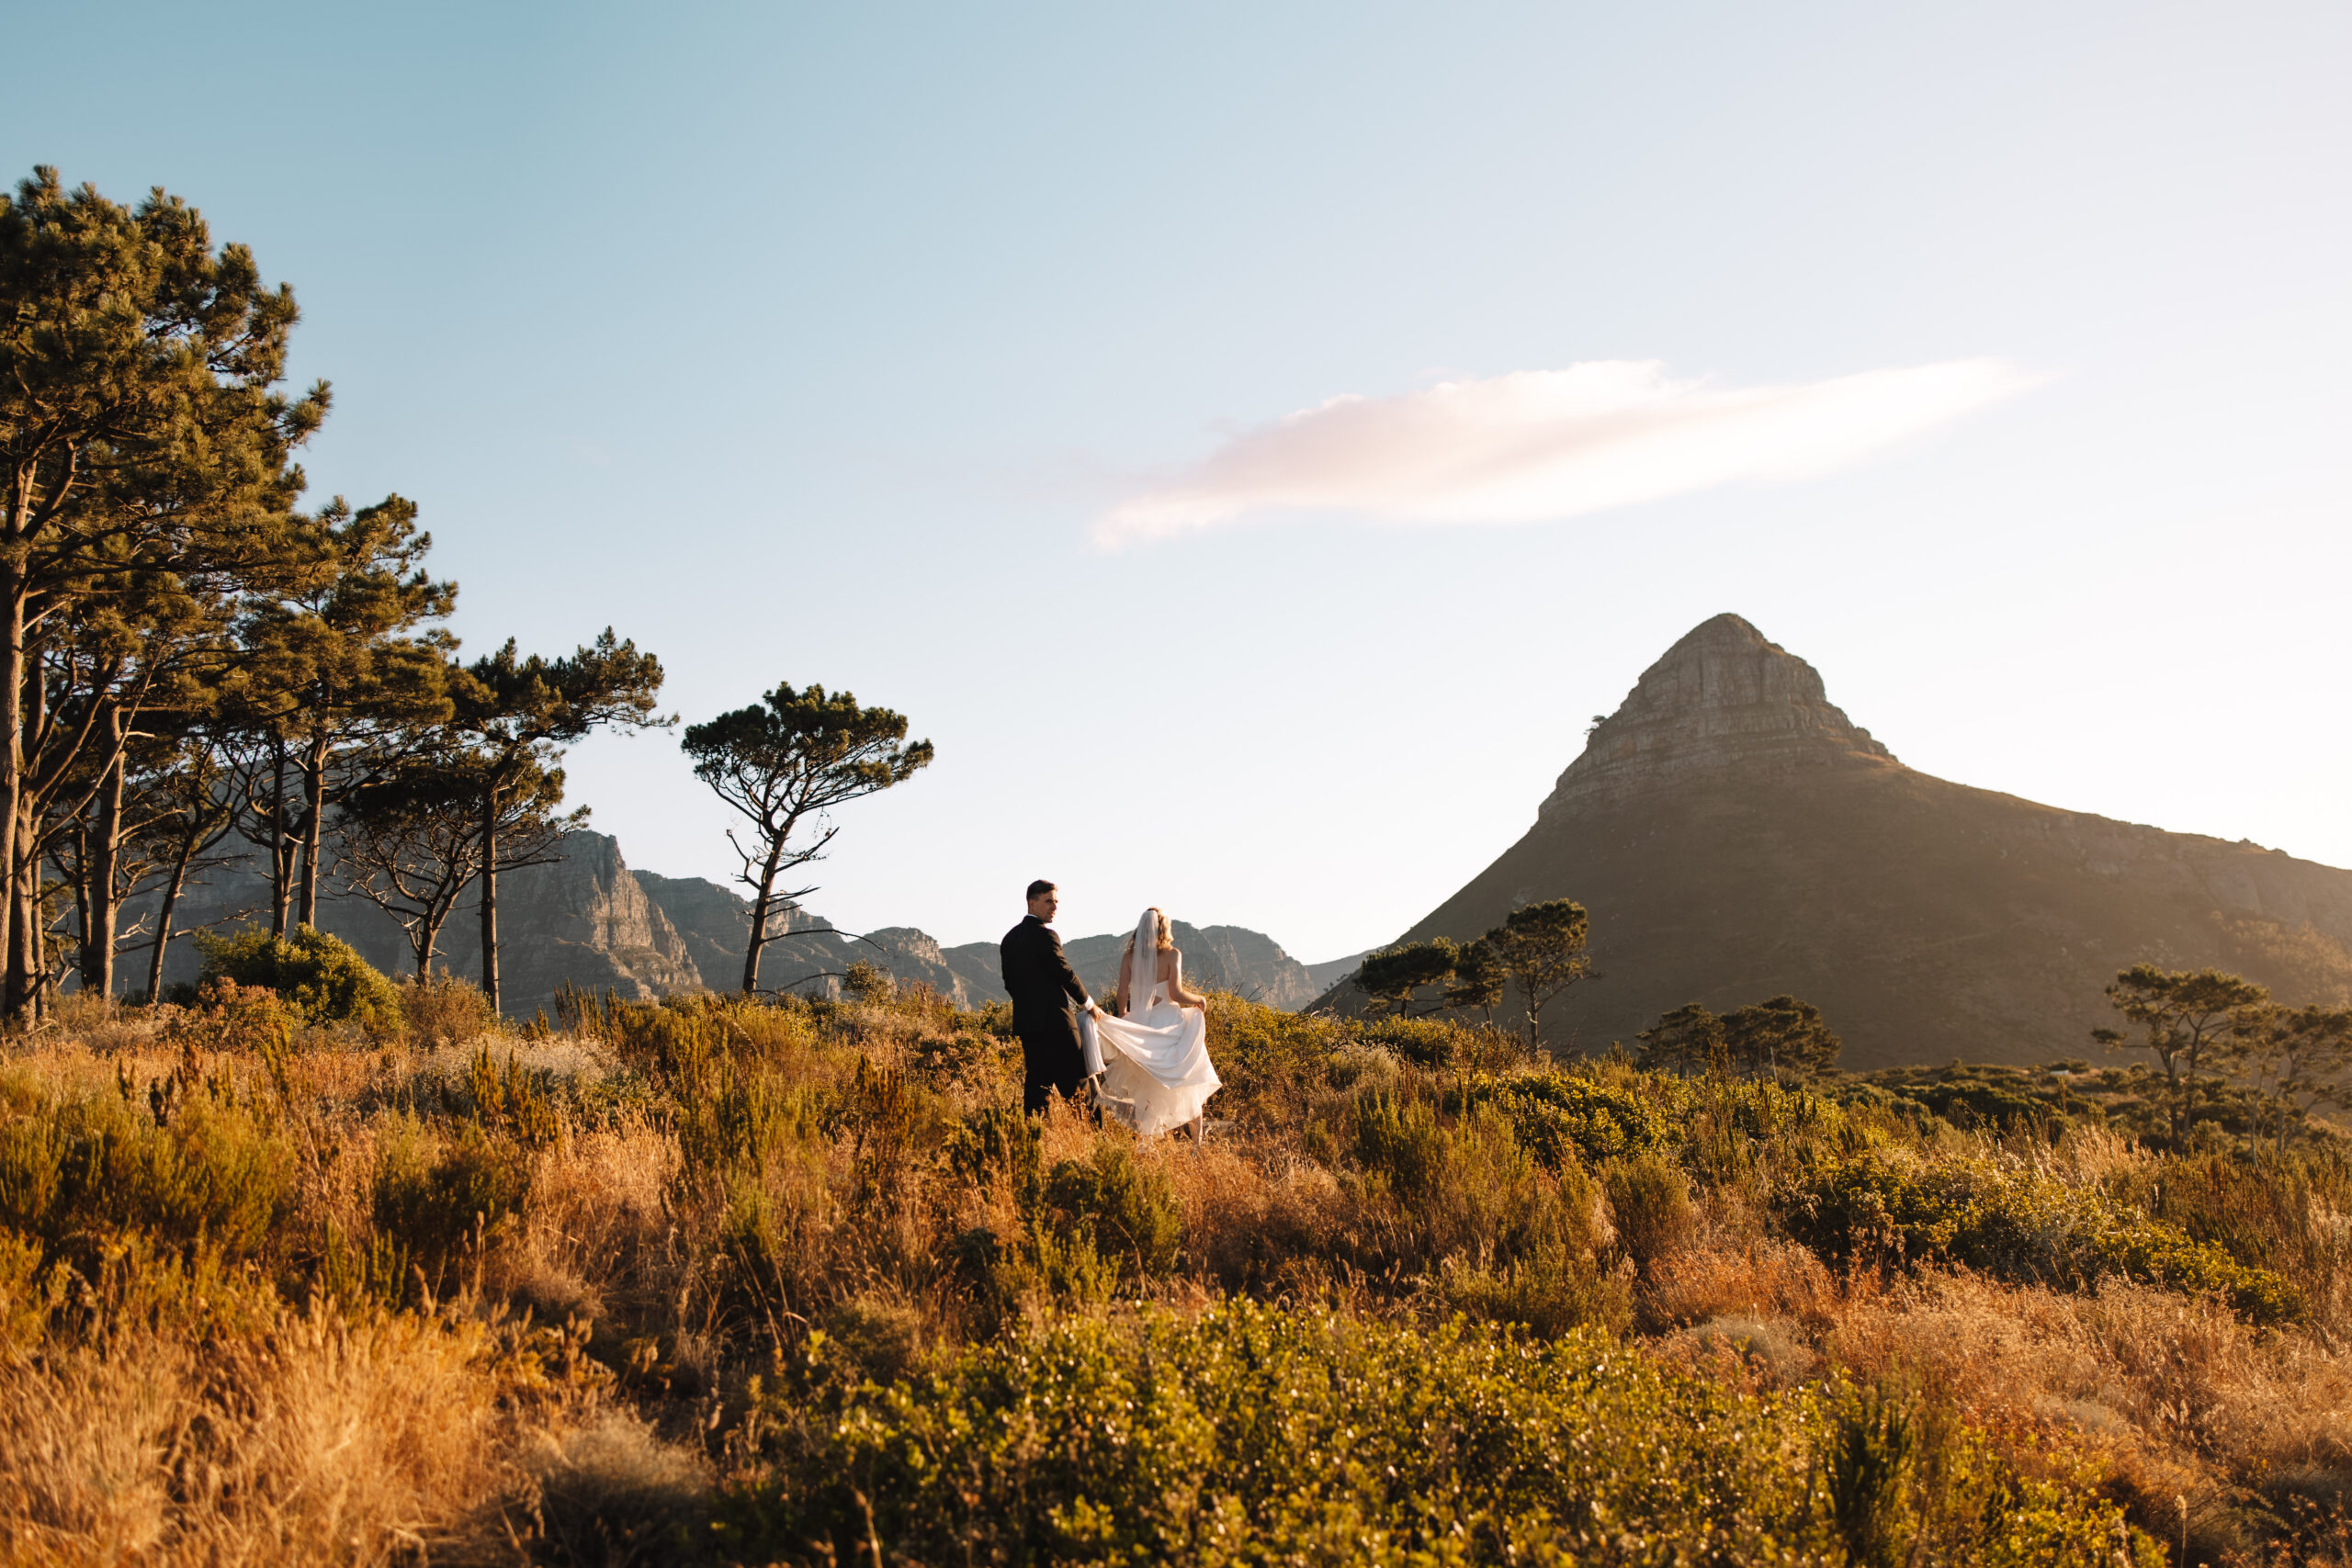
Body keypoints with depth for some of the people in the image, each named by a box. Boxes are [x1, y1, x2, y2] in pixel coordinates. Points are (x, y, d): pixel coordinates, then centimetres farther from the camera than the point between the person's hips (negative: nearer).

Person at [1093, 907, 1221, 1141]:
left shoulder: (1129, 957, 2)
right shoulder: (1172, 954, -7)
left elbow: (1122, 993, -2)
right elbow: (1175, 993, -12)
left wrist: (1123, 1017, 14)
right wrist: (1199, 999, 5)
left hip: (1139, 1024, 3)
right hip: (1169, 1023, -3)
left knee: (1144, 1088, 8)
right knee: (1187, 1087, 9)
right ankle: (1197, 1141, 11)